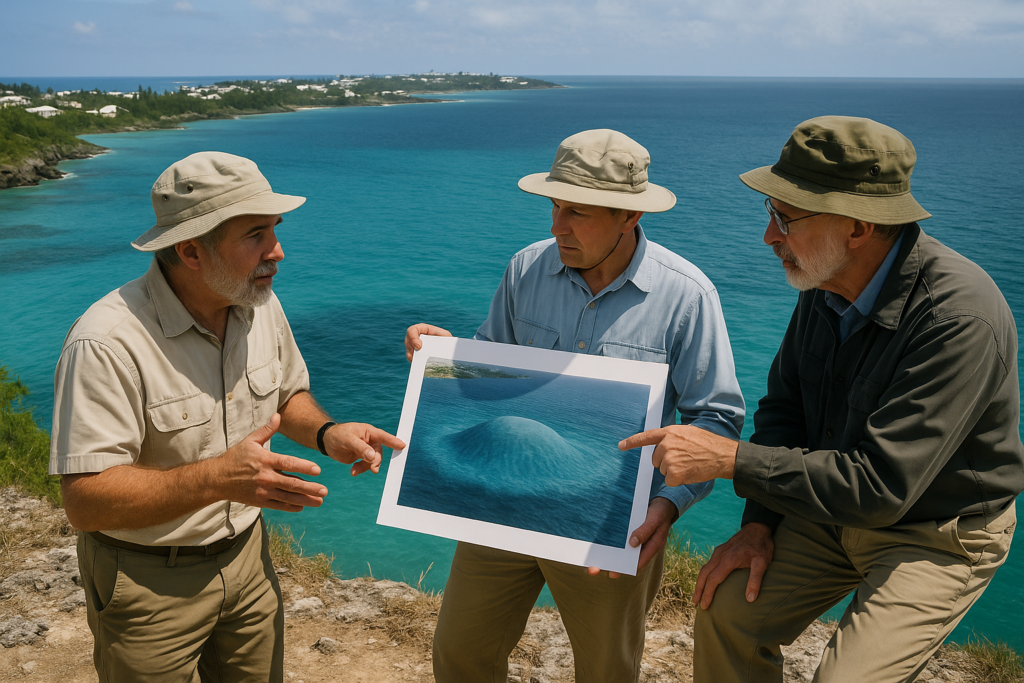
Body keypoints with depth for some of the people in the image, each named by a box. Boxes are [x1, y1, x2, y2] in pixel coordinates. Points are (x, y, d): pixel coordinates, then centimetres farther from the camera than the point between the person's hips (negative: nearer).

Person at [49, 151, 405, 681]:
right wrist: (217, 477, -39)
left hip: (245, 554, 6)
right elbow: (85, 501, -28)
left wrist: (326, 433, -10)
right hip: (147, 581, -6)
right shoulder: (106, 345, -28)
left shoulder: (261, 304, -5)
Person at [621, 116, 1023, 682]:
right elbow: (783, 403, 4)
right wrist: (759, 522, -4)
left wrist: (729, 458, -31)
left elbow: (879, 486, -34)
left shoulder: (961, 318, -32)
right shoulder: (827, 281, -9)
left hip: (940, 537, -6)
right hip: (837, 504, 6)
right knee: (727, 610, -4)